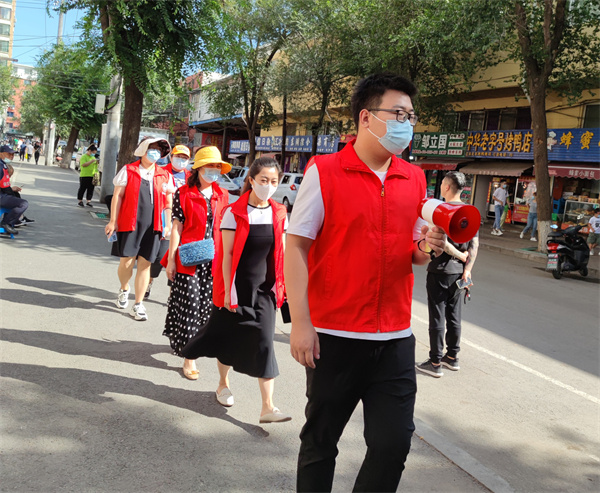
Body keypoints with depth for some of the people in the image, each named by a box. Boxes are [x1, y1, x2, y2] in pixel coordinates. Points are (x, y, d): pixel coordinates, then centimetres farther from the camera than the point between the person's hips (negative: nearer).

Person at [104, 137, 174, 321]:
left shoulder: (164, 175, 10)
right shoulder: (128, 170, 3)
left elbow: (168, 202, 14)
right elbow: (117, 196, 1)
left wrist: (168, 225, 8)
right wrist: (113, 221, -4)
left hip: (153, 225, 2)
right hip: (130, 223, -2)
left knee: (145, 263, 3)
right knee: (127, 260, 1)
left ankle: (138, 304, 13)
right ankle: (124, 289, 34)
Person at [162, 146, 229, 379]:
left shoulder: (222, 196, 9)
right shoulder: (183, 194, -2)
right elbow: (177, 228, -3)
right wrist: (171, 260, -6)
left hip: (213, 261, 4)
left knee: (206, 304, 9)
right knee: (189, 305, -2)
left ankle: (186, 341, 32)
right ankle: (189, 358, 6)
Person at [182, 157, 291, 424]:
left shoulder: (279, 214, 3)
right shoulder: (234, 213, -6)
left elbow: (281, 252, 8)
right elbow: (227, 254, -7)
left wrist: (283, 286, 5)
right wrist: (227, 290, -9)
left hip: (264, 290, 2)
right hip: (236, 288, -2)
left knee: (264, 342, -5)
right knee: (228, 337, 12)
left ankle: (268, 407, -3)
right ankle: (223, 384, 38)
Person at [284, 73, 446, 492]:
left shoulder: (414, 179, 9)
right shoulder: (324, 171, -6)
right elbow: (296, 246, -8)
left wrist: (427, 247, -6)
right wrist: (300, 322, -14)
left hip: (395, 337, 4)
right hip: (334, 335, -4)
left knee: (394, 442, 5)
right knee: (321, 442, 10)